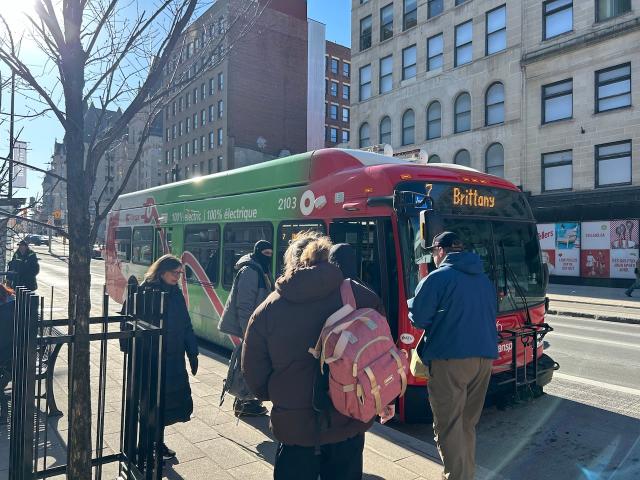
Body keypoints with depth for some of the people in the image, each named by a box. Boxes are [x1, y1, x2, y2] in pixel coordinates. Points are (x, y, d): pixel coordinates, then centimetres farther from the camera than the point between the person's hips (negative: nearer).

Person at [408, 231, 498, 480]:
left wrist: (411, 303, 12)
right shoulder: (485, 280, 15)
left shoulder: (437, 278, -8)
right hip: (484, 357, 7)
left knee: (448, 426, 1)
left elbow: (418, 319, -8)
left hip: (450, 359, -7)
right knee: (468, 423, 18)